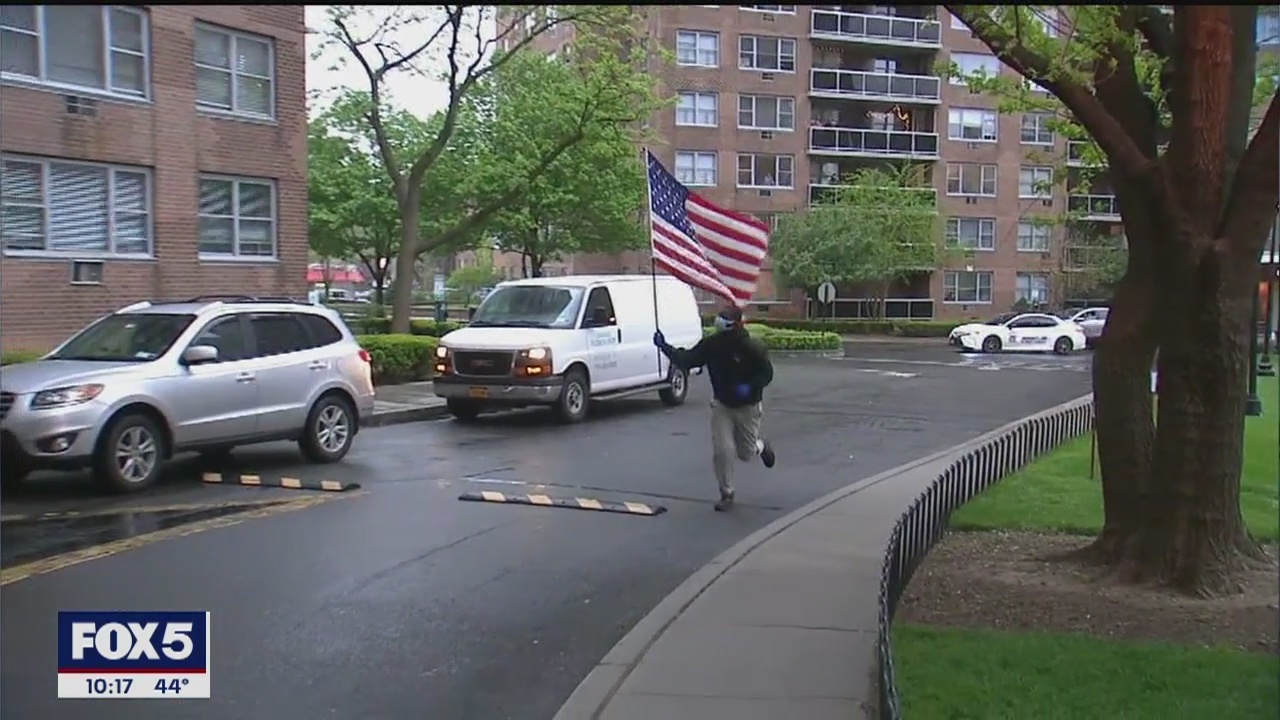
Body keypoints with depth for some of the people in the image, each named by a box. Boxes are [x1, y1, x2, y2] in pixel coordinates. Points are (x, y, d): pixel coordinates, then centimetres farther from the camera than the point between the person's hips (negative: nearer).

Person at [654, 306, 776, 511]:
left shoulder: (752, 348, -22)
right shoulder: (711, 344, -13)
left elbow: (766, 374, -14)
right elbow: (687, 360, -11)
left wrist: (749, 387, -31)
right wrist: (665, 347, -23)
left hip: (747, 407, -2)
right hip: (721, 405, 2)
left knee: (746, 453, 11)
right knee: (722, 450, -9)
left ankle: (761, 447, 49)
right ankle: (727, 494, 8)